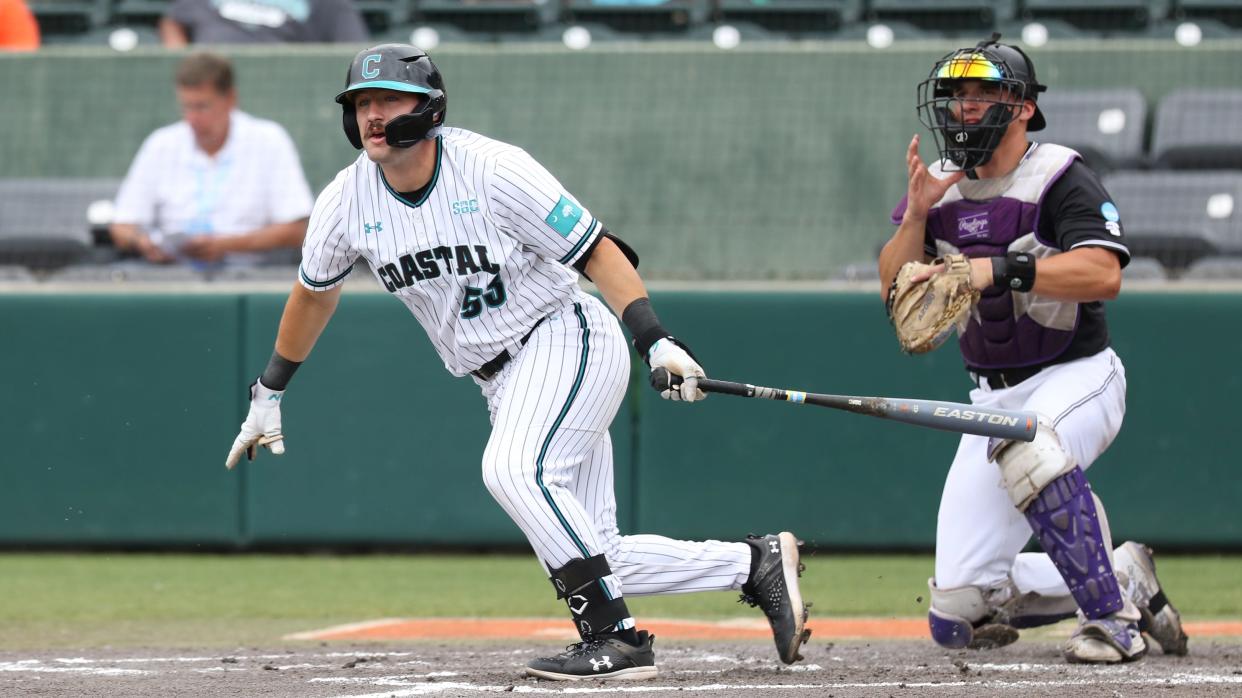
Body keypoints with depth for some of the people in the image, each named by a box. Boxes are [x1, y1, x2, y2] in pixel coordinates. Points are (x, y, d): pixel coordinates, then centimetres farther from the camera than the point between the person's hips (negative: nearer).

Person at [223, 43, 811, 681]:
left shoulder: (490, 170, -17)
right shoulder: (347, 202, -1)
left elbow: (596, 250, -15)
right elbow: (315, 293, 19)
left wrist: (656, 341, -25)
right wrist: (269, 391, 24)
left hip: (569, 338, -6)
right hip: (504, 382, 6)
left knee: (512, 468, -32)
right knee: (589, 554, -1)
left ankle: (616, 639, -27)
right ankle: (756, 563, 13)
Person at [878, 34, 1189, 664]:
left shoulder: (1059, 178, -10)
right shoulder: (942, 190, 8)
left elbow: (1103, 275, -24)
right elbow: (894, 290, 3)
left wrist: (997, 269, -32)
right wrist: (916, 214, -13)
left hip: (1077, 378, -6)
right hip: (993, 395, 6)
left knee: (1025, 443, -43)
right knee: (958, 613, -4)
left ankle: (1113, 615, -29)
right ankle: (1126, 582, 15)